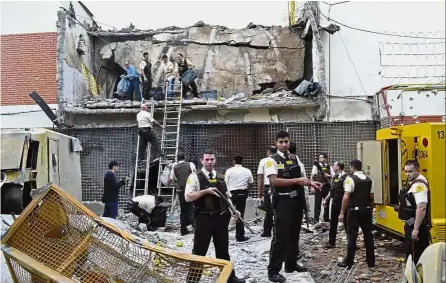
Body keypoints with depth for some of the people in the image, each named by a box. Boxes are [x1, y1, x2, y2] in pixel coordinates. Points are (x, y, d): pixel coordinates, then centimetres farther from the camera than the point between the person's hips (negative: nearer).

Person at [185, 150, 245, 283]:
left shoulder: (221, 177, 12)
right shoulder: (195, 176, -5)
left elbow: (227, 196, 18)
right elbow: (188, 197, -13)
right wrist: (206, 191, -19)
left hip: (221, 217, 5)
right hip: (204, 218, -5)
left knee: (223, 249, 17)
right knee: (199, 250, 2)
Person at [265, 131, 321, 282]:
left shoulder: (295, 158, 10)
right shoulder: (272, 160, -9)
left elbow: (302, 177, 14)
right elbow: (274, 181, -20)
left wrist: (310, 183, -8)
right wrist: (296, 180, -22)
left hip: (297, 200, 7)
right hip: (283, 201, -7)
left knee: (294, 234, 18)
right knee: (280, 236, -4)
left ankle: (291, 264, 33)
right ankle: (273, 271, 6)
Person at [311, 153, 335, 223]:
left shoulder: (329, 167, 9)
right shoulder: (316, 166, 1)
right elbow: (312, 176, -2)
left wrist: (328, 175, -12)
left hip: (327, 186, 3)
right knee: (318, 203, -2)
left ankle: (326, 218, 22)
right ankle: (316, 219, 3)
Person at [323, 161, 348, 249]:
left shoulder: (345, 177, -16)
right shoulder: (335, 177, 11)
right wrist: (326, 199, 19)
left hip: (342, 202, -8)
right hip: (335, 202, 8)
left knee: (346, 222, 0)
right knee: (333, 222, 13)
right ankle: (331, 242, 24)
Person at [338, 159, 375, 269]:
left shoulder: (350, 179, -12)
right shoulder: (369, 180, 8)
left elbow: (346, 197, -17)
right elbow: (371, 197, 8)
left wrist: (342, 213, -12)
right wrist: (371, 211, 18)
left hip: (355, 211, -5)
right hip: (366, 210, 6)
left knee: (352, 236, -1)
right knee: (368, 235, 11)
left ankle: (348, 263, 4)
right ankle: (371, 262, 18)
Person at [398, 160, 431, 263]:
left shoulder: (419, 185, -22)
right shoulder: (414, 183, 12)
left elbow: (421, 208, -30)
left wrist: (416, 229, -30)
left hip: (416, 226, -10)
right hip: (412, 225, 10)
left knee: (415, 257, -3)